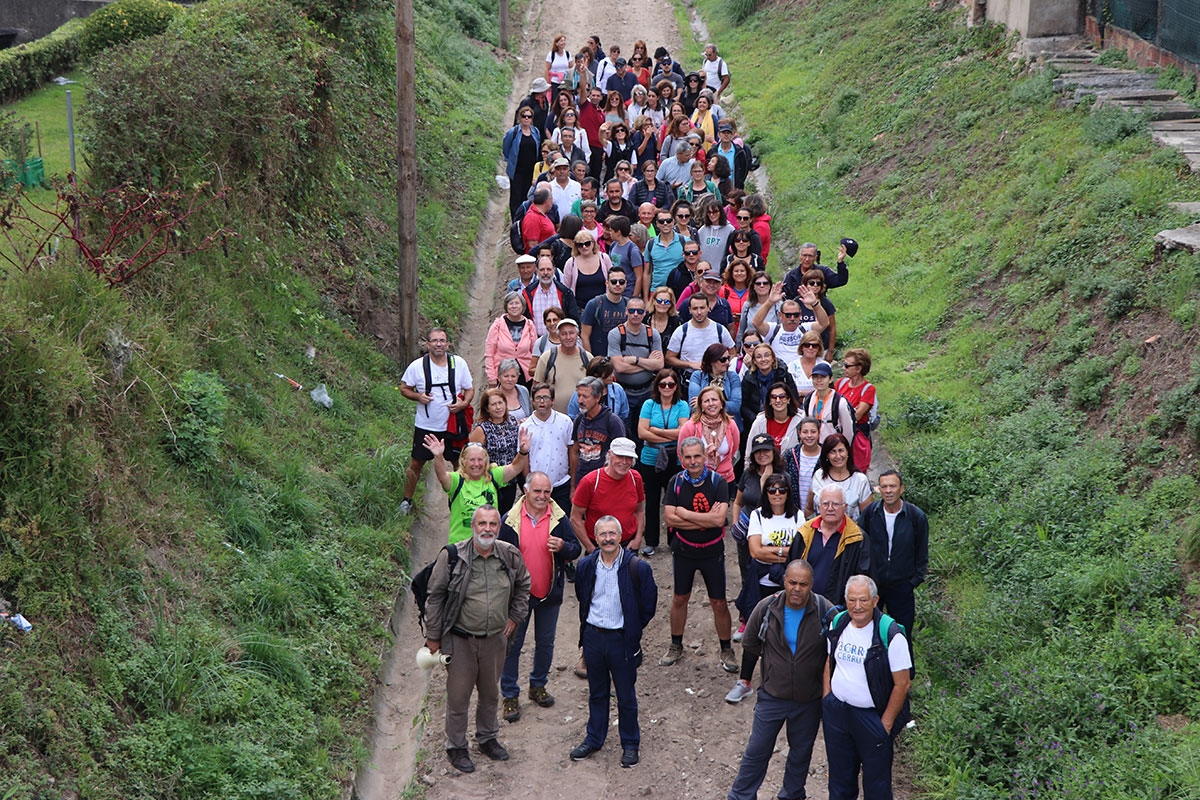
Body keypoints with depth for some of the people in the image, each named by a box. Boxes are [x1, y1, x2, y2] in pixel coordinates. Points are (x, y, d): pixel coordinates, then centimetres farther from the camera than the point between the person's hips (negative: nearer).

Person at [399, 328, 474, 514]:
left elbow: (470, 389, 7)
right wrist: (418, 396, -16)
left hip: (452, 426, 1)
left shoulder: (459, 363, -2)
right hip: (425, 426, -1)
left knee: (459, 463, 7)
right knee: (416, 463, 6)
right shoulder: (417, 366, -6)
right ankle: (407, 500, 21)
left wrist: (464, 403, -14)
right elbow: (404, 388, 5)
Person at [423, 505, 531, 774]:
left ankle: (487, 738, 40)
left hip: (495, 638, 4)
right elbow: (435, 596, -6)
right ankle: (456, 746, 24)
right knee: (458, 696, 6)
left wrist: (515, 616, 11)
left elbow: (523, 585, 18)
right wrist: (433, 636, -4)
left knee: (490, 693, 19)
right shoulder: (452, 556, -15)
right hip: (460, 640, -4)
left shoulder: (510, 556, -4)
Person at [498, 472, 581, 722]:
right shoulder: (510, 520, -7)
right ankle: (510, 696, 15)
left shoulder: (560, 519, -4)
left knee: (545, 643, 15)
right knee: (512, 645, 4)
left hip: (550, 593, 2)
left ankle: (538, 685, 35)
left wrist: (562, 547, -24)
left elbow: (576, 550, -1)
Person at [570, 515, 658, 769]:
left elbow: (648, 607, -2)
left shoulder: (637, 568, -12)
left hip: (622, 639, -3)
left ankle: (630, 744, 24)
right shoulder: (586, 565, -1)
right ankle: (594, 739, 33)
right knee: (597, 692, 17)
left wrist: (631, 631, 1)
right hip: (593, 636, 3)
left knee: (626, 696, 8)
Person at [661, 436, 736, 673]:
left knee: (719, 603, 1)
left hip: (712, 551, -2)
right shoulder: (677, 482, -4)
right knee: (680, 599, 14)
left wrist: (685, 513, -17)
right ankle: (676, 646, 30)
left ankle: (726, 650, 17)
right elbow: (670, 519, -13)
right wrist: (705, 519, -18)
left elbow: (719, 519, -22)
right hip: (683, 550, 2)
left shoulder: (718, 482, -11)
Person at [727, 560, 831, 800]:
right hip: (772, 696, 0)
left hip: (809, 699, 0)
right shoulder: (766, 608, -12)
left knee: (801, 751, 19)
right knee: (757, 751, 6)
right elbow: (750, 647, 5)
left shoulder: (825, 611, -16)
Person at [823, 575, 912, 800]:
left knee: (876, 781, 7)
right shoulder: (838, 623, -2)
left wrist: (886, 723, -12)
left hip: (872, 717, -5)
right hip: (837, 712, 5)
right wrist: (826, 699, 8)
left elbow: (902, 684, -15)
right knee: (840, 774, 20)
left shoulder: (891, 635, -20)